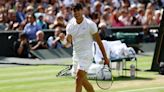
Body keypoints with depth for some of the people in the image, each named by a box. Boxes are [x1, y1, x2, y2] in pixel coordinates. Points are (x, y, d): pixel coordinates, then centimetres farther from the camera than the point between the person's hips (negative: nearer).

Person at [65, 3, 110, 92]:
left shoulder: (90, 24, -9)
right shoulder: (70, 25, 4)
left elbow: (99, 41, -5)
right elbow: (68, 41, 4)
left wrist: (105, 57, -4)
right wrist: (68, 39, -23)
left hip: (86, 54, -6)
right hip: (76, 54, 6)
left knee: (78, 79, -17)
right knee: (83, 81, 13)